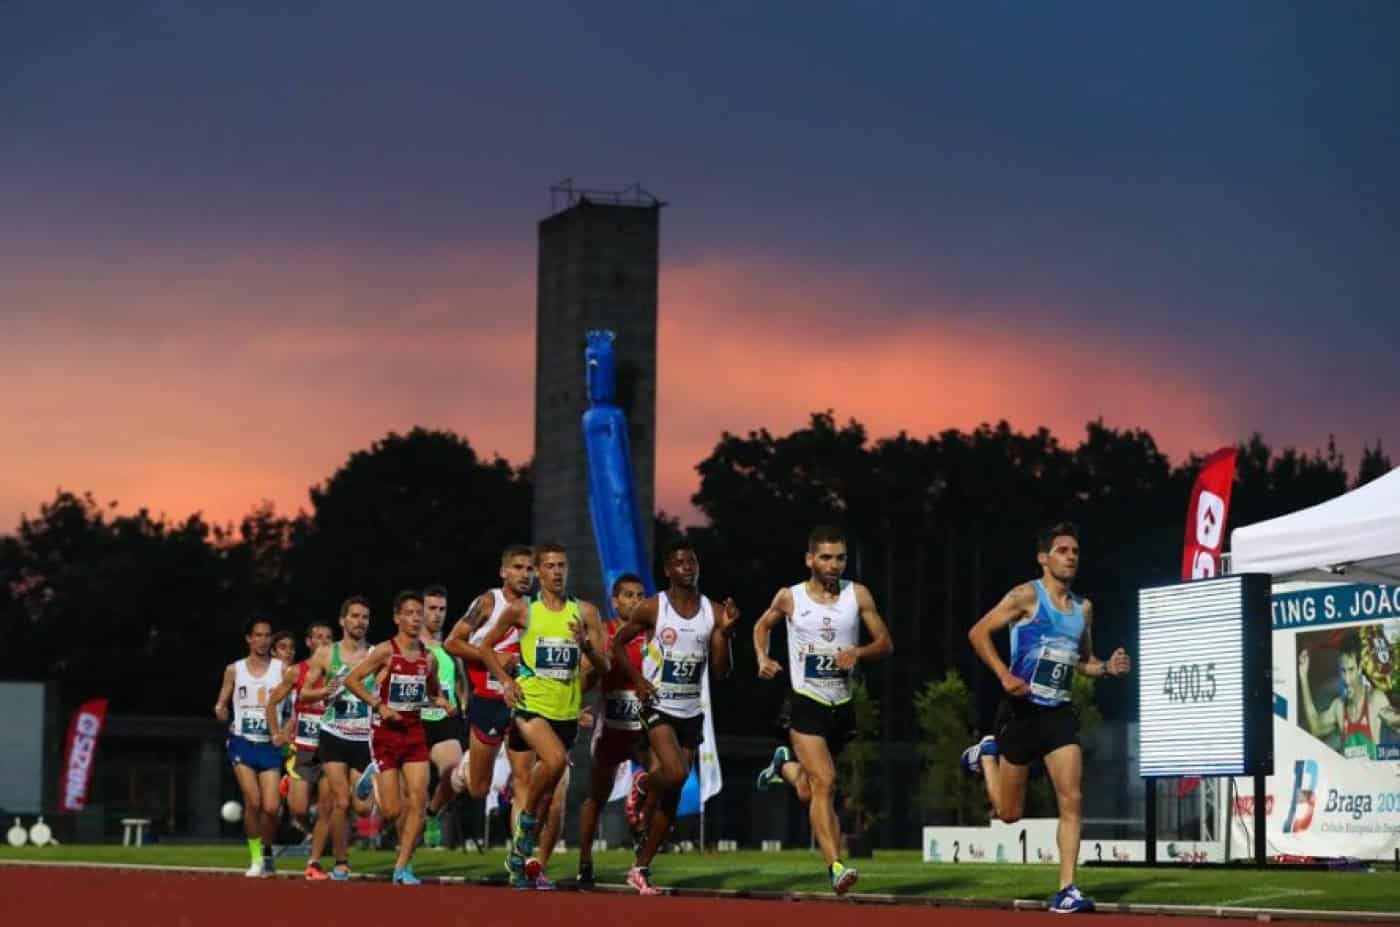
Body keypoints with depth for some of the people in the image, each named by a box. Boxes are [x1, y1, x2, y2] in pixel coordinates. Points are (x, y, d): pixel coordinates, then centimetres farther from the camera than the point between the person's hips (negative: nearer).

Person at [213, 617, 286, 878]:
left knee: (271, 806, -9)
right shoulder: (234, 670, 6)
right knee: (253, 802, -13)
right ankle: (256, 858, 2)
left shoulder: (281, 668, 2)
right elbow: (221, 704, 10)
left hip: (270, 745, 0)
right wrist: (221, 712, -10)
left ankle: (267, 851, 17)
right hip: (242, 742, 0)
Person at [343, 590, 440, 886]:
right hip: (386, 732, -4)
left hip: (415, 732, 4)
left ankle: (402, 867, -3)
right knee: (392, 811, -7)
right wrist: (379, 705, -18)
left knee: (418, 799, -11)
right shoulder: (385, 651, -8)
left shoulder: (428, 658, 7)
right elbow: (352, 680, -12)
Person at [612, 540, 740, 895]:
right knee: (676, 773, -26)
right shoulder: (652, 608, -6)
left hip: (691, 712, 4)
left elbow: (721, 672, 2)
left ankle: (641, 867, 13)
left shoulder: (713, 612, 3)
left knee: (672, 797, 4)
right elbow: (617, 643, 5)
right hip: (658, 706, -4)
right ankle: (643, 785, 8)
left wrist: (726, 632, -13)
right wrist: (637, 679, -9)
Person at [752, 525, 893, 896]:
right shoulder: (790, 597, -1)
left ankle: (785, 764, 48)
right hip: (805, 702, -3)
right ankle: (836, 868, -24)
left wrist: (858, 652, -16)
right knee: (824, 782, -20)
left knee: (809, 792, 15)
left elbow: (886, 643, 4)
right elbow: (762, 626, 18)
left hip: (841, 706, 3)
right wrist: (762, 659, 1)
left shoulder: (858, 595, 1)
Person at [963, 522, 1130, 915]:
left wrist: (1107, 668, 2)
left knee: (1071, 800, -11)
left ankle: (1067, 890, -9)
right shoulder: (1027, 596, -7)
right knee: (1009, 813, 7)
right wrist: (1005, 675, -22)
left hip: (1060, 712, 4)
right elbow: (978, 632, -12)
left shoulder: (1083, 608, 12)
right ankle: (986, 754, 37)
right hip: (1022, 710, -4)